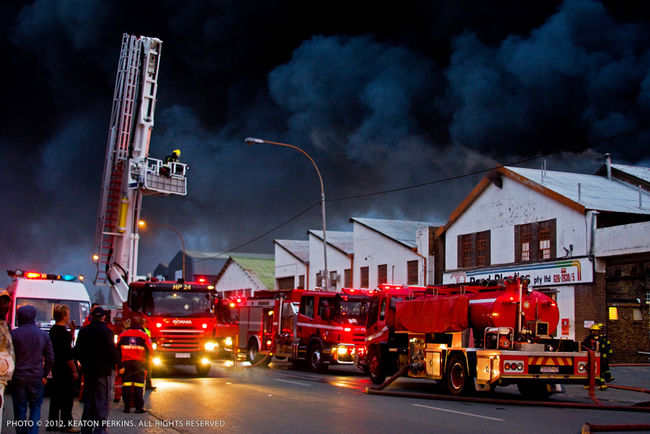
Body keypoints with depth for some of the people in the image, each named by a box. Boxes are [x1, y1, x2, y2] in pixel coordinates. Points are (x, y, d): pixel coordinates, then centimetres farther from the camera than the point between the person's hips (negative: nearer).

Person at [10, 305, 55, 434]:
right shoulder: (43, 335, 0)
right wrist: (44, 375, 13)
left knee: (20, 408, 9)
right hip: (37, 377, 1)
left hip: (18, 377, -1)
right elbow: (50, 359, 3)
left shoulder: (14, 334, -7)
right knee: (36, 407, 9)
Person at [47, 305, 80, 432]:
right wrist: (74, 371, -17)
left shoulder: (52, 330, 11)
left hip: (56, 369, 9)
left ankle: (52, 423, 18)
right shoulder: (63, 332, -19)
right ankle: (66, 424, 0)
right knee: (67, 397, -3)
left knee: (56, 396, 14)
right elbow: (68, 354, -21)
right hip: (65, 370, -9)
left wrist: (71, 332, 12)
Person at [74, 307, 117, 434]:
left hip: (88, 371, 6)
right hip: (103, 371, -6)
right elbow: (112, 351, -15)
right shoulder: (106, 331, -12)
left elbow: (77, 351, 11)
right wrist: (115, 362, 0)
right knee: (102, 402, -3)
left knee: (88, 401, 15)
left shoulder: (83, 331, 7)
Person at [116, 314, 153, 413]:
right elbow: (149, 351, 1)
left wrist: (120, 365, 7)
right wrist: (146, 366, 8)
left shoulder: (122, 335, 6)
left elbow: (118, 351, 4)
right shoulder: (144, 336, 0)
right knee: (138, 385, 1)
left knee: (126, 384, 6)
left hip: (126, 363, 2)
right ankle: (139, 407, -1)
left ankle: (127, 407, 5)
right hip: (139, 363, -2)